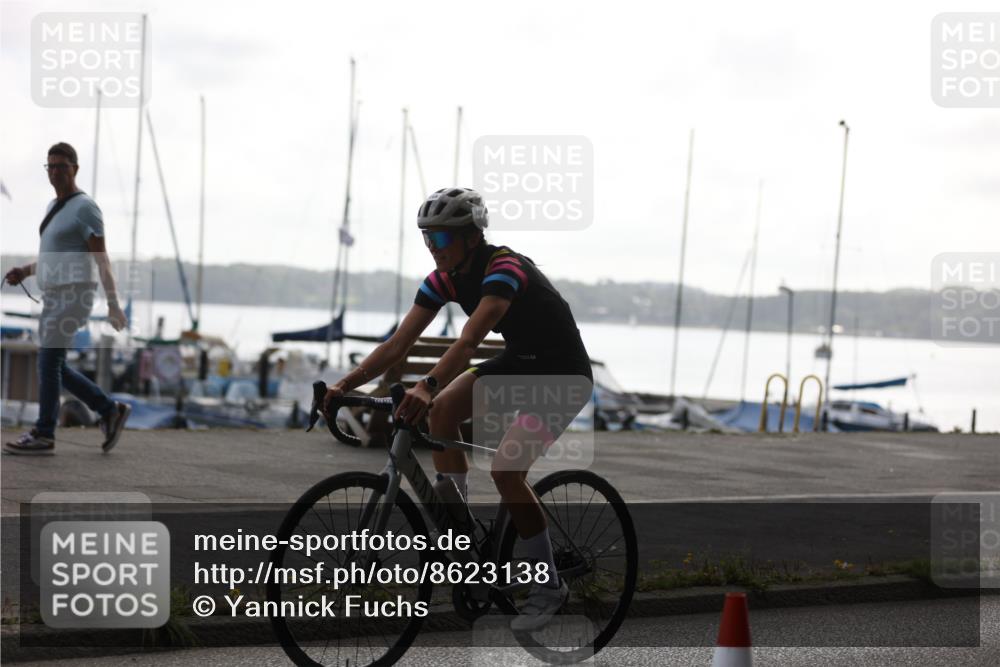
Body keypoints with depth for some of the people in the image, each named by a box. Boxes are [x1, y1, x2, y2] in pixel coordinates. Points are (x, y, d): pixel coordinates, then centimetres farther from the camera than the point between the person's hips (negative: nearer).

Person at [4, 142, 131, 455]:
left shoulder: (86, 208, -11)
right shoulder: (55, 208, 17)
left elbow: (102, 259, -14)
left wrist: (114, 305, -16)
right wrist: (23, 272, 8)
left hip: (73, 297, -9)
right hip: (55, 297, 9)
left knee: (48, 362, -8)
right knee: (53, 366, 9)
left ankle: (43, 435, -2)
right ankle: (110, 410, 17)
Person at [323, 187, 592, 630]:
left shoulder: (504, 268, -29)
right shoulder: (444, 278, -6)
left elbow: (469, 341, -44)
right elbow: (397, 345, -10)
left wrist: (428, 386, -58)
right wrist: (344, 386, -22)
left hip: (563, 372, -7)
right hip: (518, 362, 7)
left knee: (505, 469, -22)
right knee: (442, 411, -16)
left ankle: (549, 588, -6)